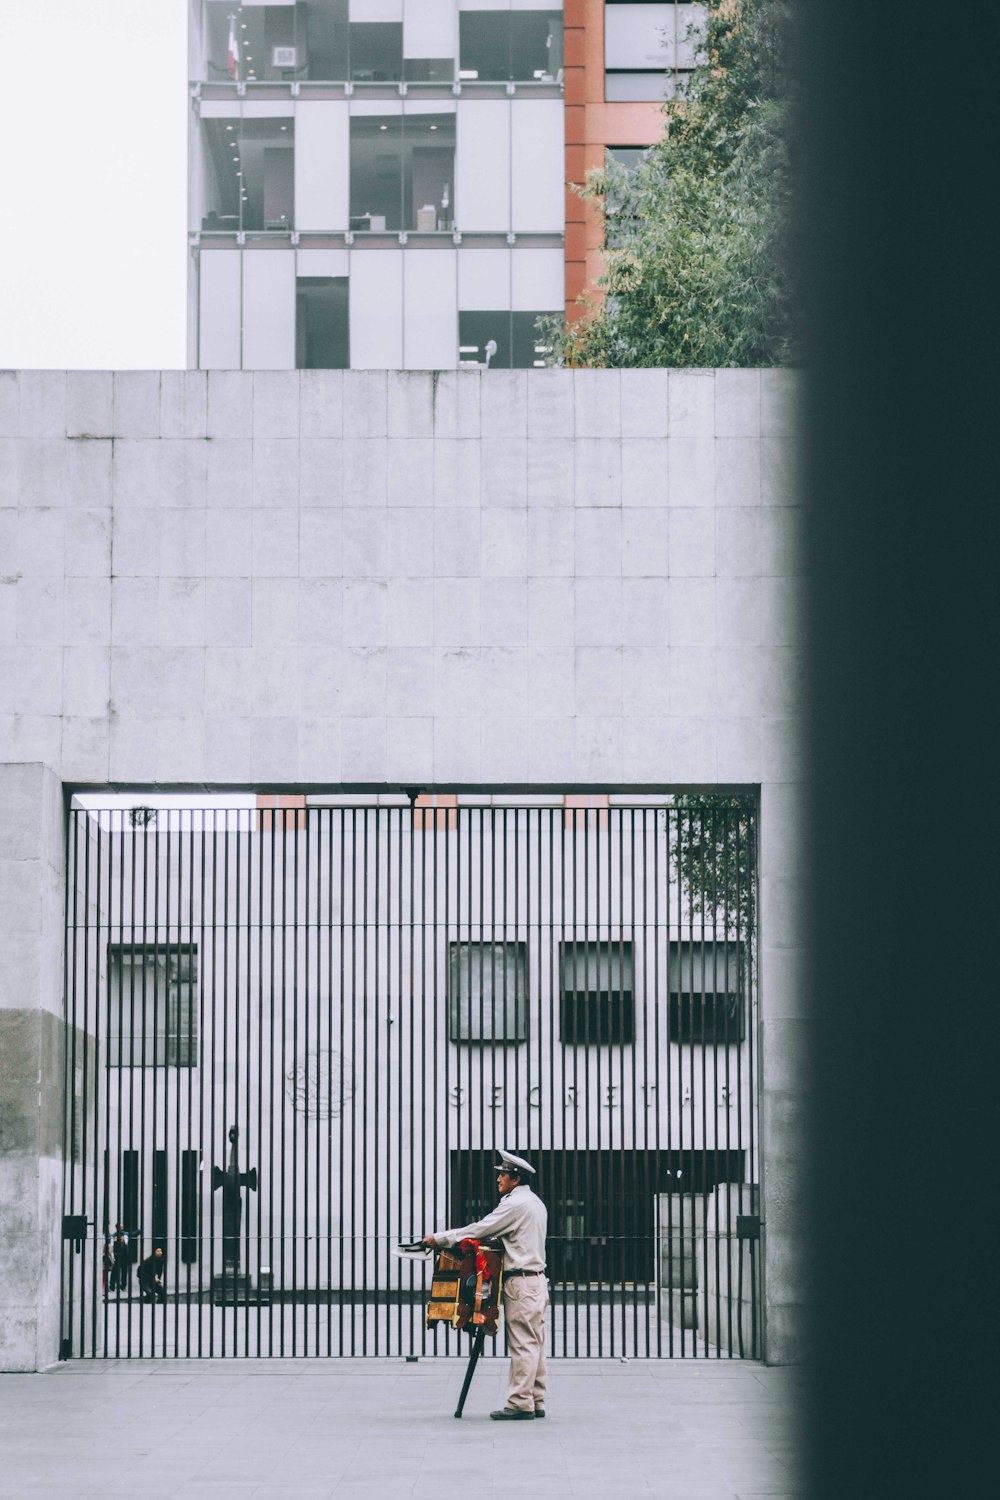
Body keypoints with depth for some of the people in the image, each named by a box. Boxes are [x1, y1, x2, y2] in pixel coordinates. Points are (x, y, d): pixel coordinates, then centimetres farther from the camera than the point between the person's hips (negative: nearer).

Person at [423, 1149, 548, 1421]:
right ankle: (536, 1402, 11)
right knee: (534, 1345, 9)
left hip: (521, 1282, -10)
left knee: (523, 1345, -9)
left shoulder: (515, 1204, -13)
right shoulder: (535, 1203, 18)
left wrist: (440, 1237, -8)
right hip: (537, 1279, 10)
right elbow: (495, 1232, 21)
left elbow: (480, 1230, -14)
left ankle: (520, 1404, -9)